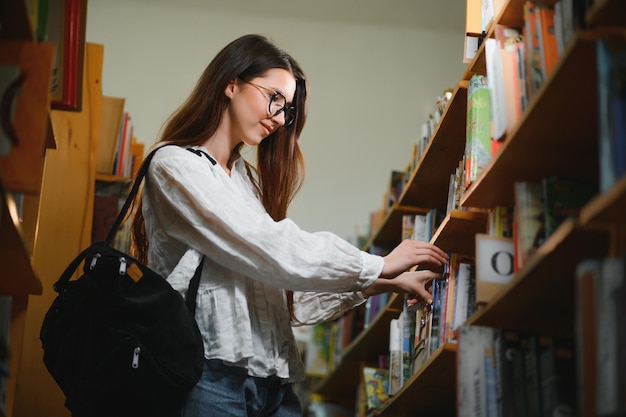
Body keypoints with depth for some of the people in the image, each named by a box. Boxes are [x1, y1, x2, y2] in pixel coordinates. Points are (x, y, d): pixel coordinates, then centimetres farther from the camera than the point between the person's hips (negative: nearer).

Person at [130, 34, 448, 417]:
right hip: (211, 380, -7)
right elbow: (272, 251, -14)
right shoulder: (175, 166, -4)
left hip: (272, 383, 7)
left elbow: (291, 297, 14)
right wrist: (378, 266, -7)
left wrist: (389, 283, 6)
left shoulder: (249, 180, 21)